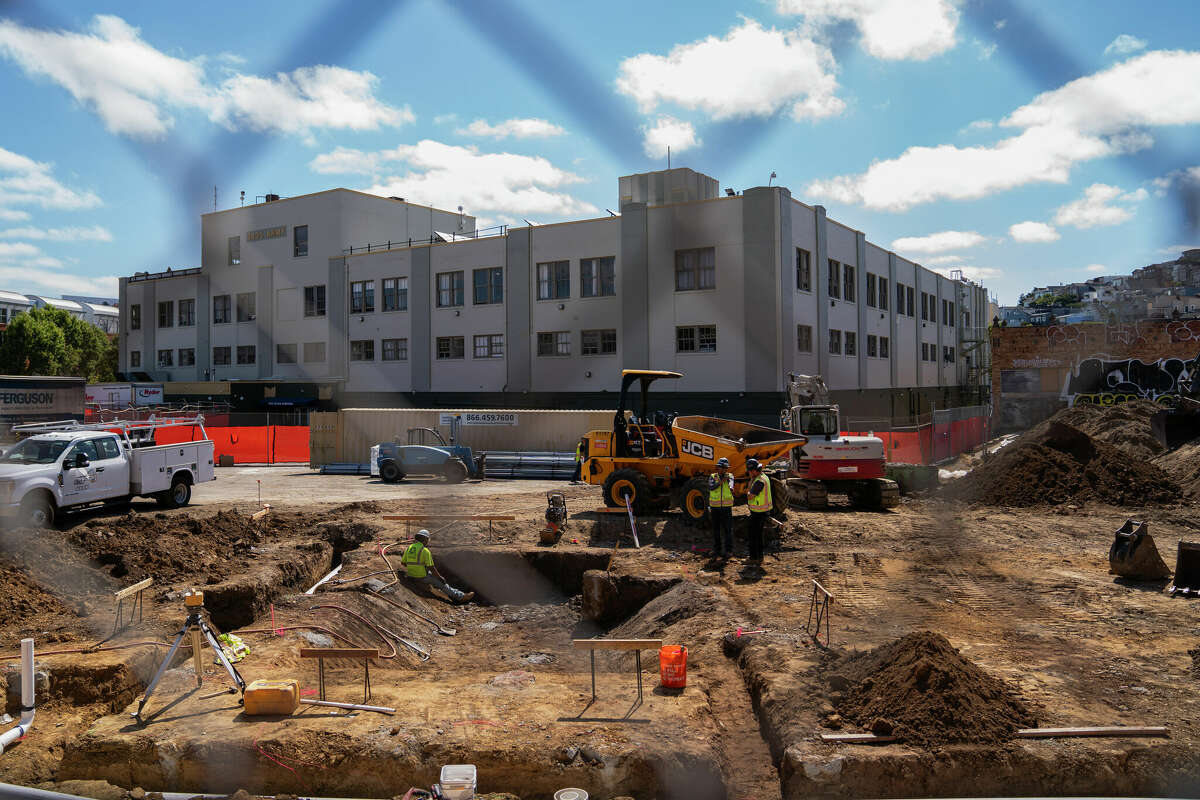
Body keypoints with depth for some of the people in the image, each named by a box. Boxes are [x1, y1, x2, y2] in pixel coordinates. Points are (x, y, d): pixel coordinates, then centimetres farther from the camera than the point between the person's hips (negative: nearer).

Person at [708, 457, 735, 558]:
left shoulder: (730, 476, 0)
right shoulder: (712, 477, 1)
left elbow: (731, 484, -22)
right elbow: (711, 487, -17)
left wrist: (731, 488, -46)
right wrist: (721, 481, -29)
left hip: (726, 507, -1)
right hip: (715, 507, 1)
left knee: (728, 529, -3)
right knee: (716, 529, 8)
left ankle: (729, 550, 4)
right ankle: (716, 549, 18)